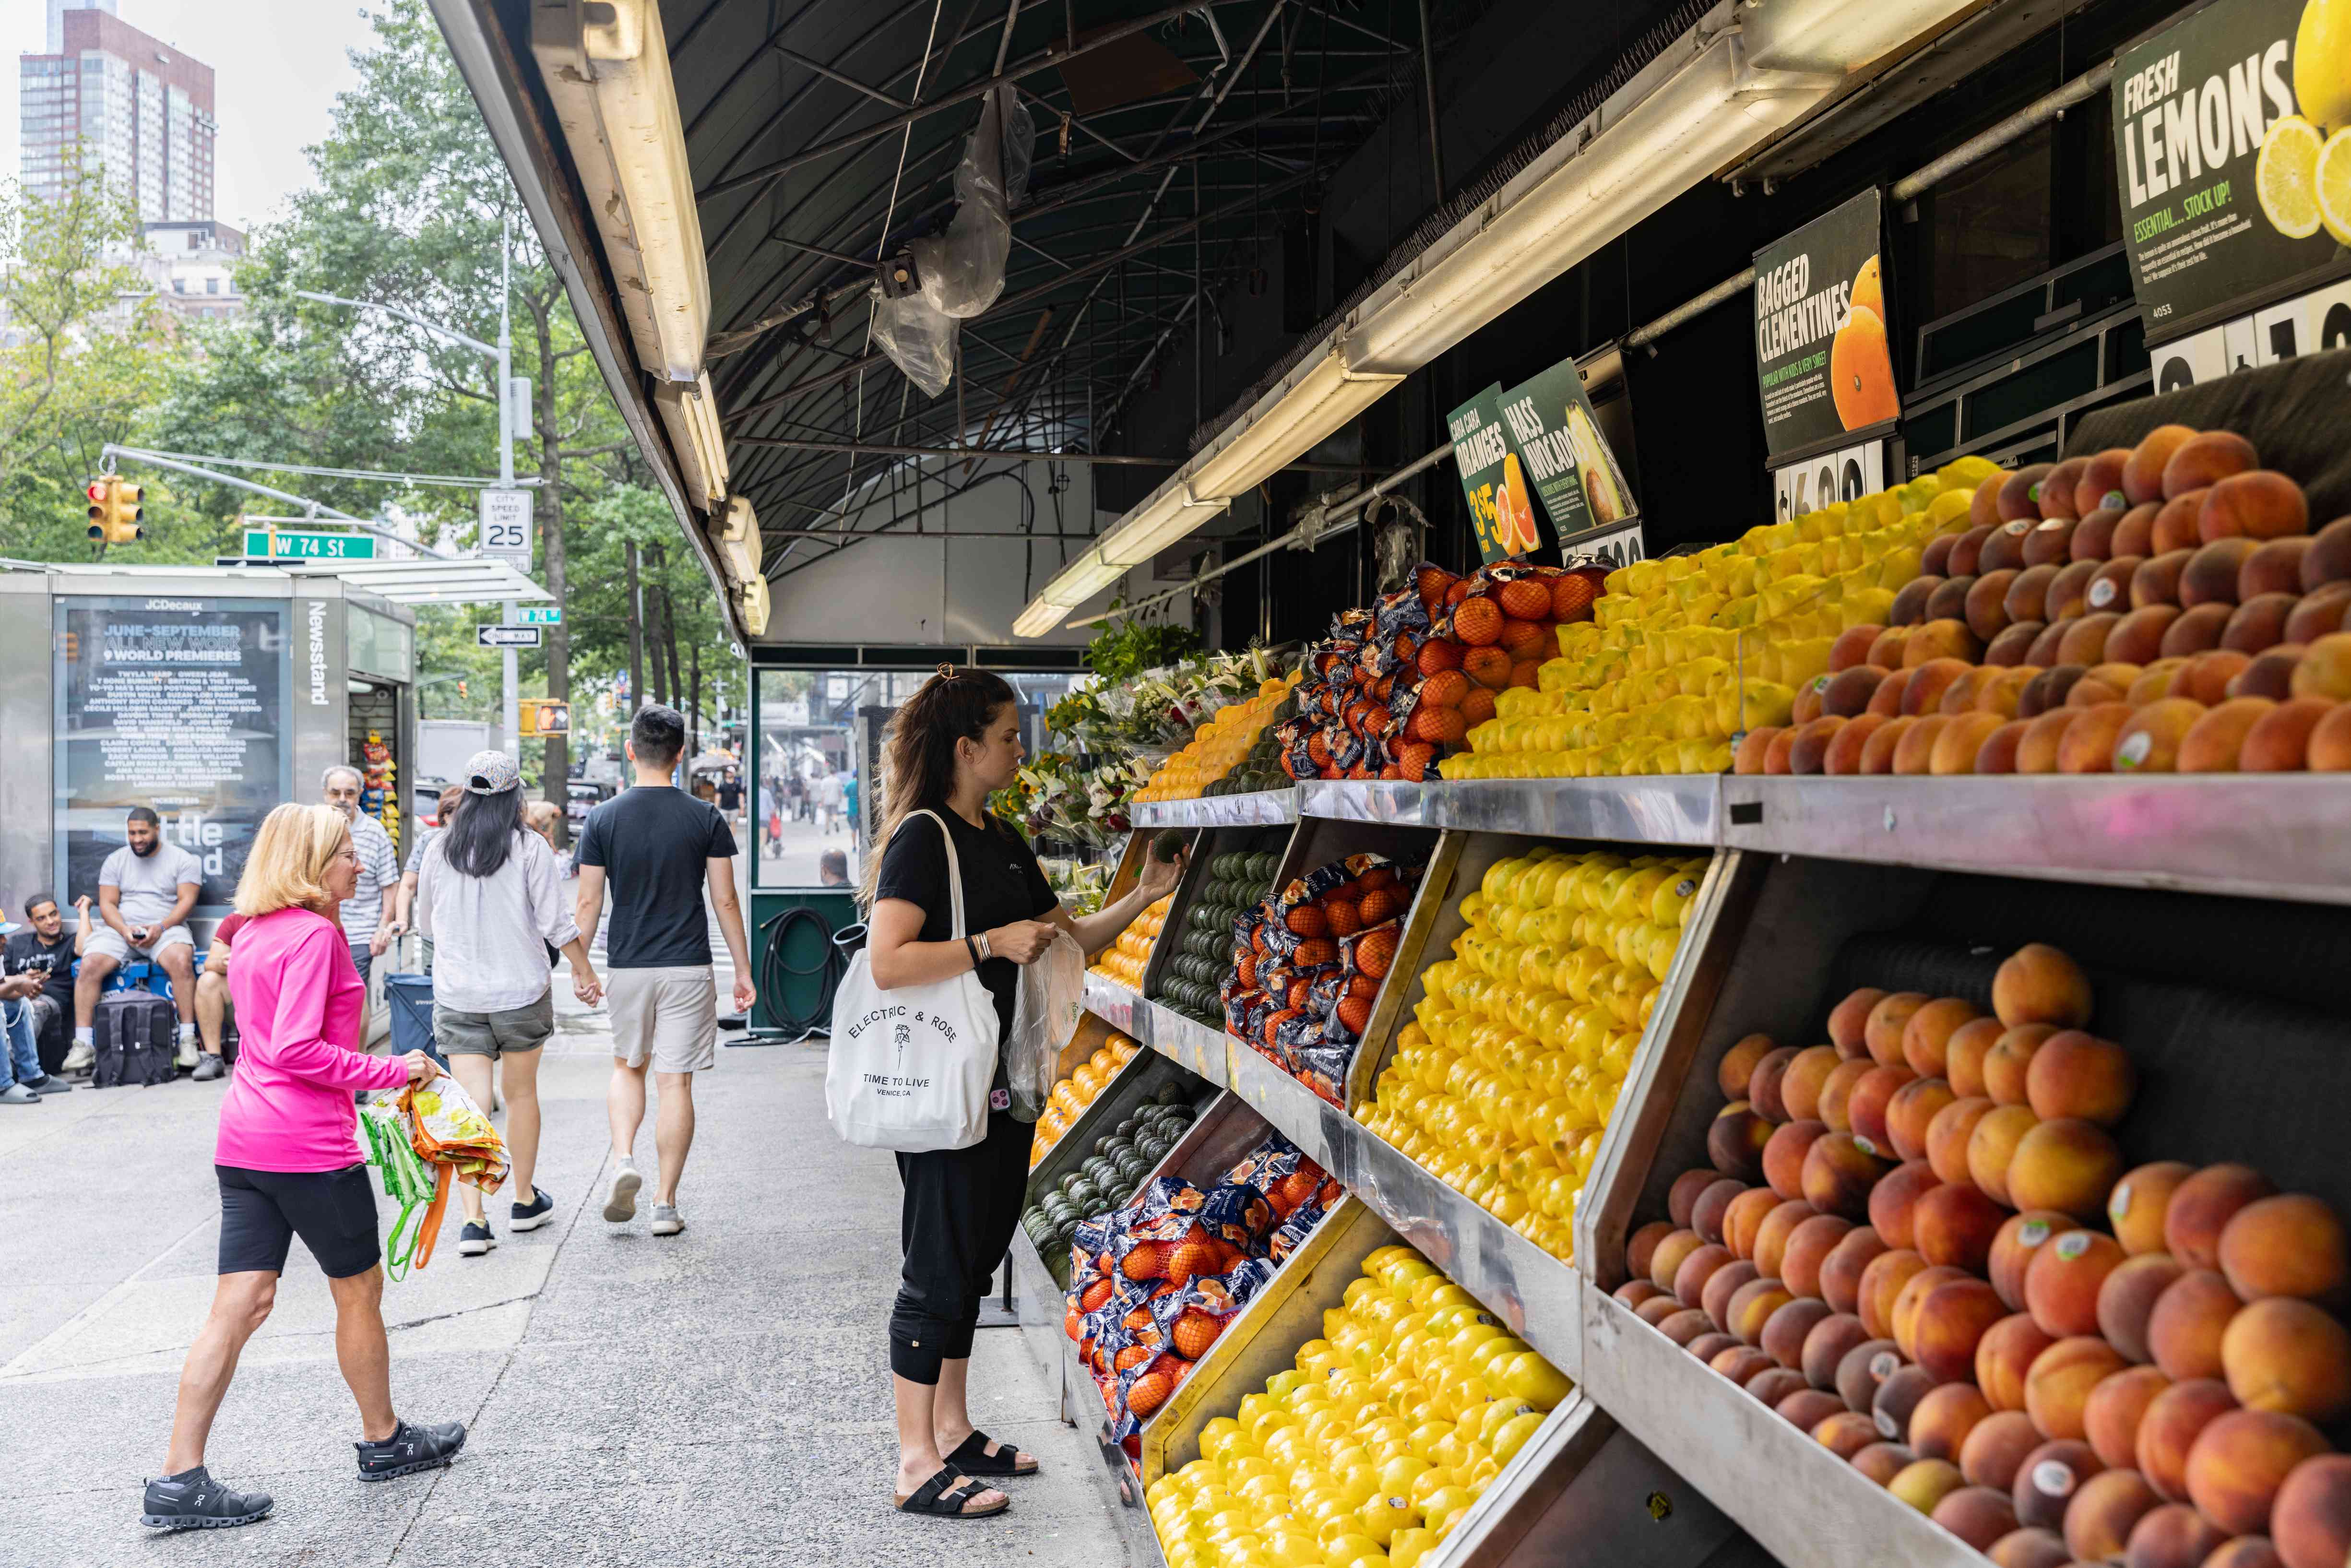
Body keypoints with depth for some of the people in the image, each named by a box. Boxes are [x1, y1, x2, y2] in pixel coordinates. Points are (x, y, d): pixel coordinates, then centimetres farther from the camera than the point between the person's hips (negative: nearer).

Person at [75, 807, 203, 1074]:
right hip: (121, 930, 3)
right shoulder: (116, 861, 13)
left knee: (182, 962, -36)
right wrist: (125, 929, -13)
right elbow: (107, 904, 7)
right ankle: (83, 1045, -21)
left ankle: (188, 1039, -32)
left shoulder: (182, 859, 5)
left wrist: (160, 927, -19)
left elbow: (187, 901, -3)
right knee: (90, 965, -25)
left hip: (166, 929, -3)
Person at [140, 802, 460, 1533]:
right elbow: (297, 1050, -22)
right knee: (360, 1289, 10)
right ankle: (384, 1440, 27)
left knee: (242, 1303, 7)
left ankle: (180, 1479, 6)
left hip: (244, 1139, 8)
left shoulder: (255, 935, 14)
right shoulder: (314, 934, -14)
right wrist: (393, 1071, -15)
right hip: (308, 1143, -8)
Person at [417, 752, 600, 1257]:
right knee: (521, 1093, 15)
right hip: (520, 989, -1)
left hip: (457, 995, 1)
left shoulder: (441, 847, 1)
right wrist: (584, 970, 5)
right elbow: (555, 923, -8)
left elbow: (426, 922, 12)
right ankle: (525, 1202, 27)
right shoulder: (529, 847, -7)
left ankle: (474, 1219, -11)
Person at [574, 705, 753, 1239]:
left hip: (627, 966, 1)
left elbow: (589, 903, 0)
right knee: (675, 1081, 4)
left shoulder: (603, 819, -2)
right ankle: (666, 1204, 6)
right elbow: (725, 901, -2)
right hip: (688, 968, -1)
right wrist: (744, 972, 5)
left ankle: (623, 1161, 0)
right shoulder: (706, 819, -4)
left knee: (627, 1067, 22)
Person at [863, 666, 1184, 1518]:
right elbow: (887, 962, -22)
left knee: (974, 1259, 15)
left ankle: (953, 1429, 28)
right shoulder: (923, 838, -13)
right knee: (938, 1269, -3)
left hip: (1000, 1085, 9)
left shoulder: (1003, 841, 14)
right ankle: (918, 1465, 5)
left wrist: (1145, 895, 10)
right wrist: (992, 944, -20)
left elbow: (1066, 937, 20)